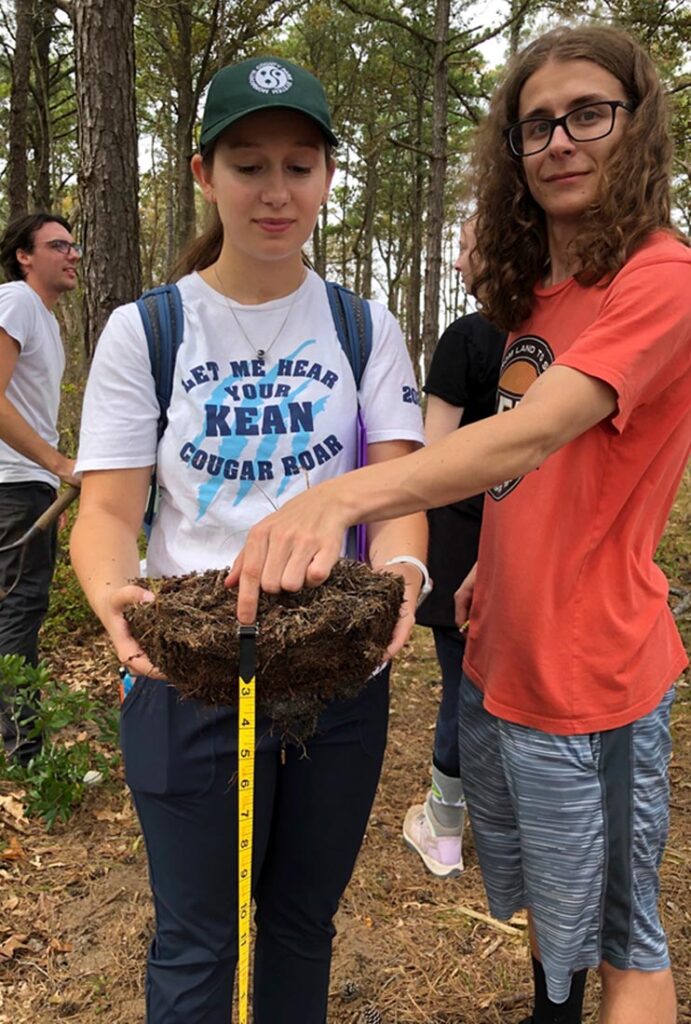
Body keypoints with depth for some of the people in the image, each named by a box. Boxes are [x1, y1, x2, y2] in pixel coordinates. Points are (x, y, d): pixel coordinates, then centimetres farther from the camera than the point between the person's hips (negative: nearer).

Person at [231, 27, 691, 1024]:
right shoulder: (534, 295, 10)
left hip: (586, 674, -8)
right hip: (496, 661, 8)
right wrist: (495, 564, 2)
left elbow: (538, 430, -32)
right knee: (538, 901, 26)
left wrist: (342, 495, -44)